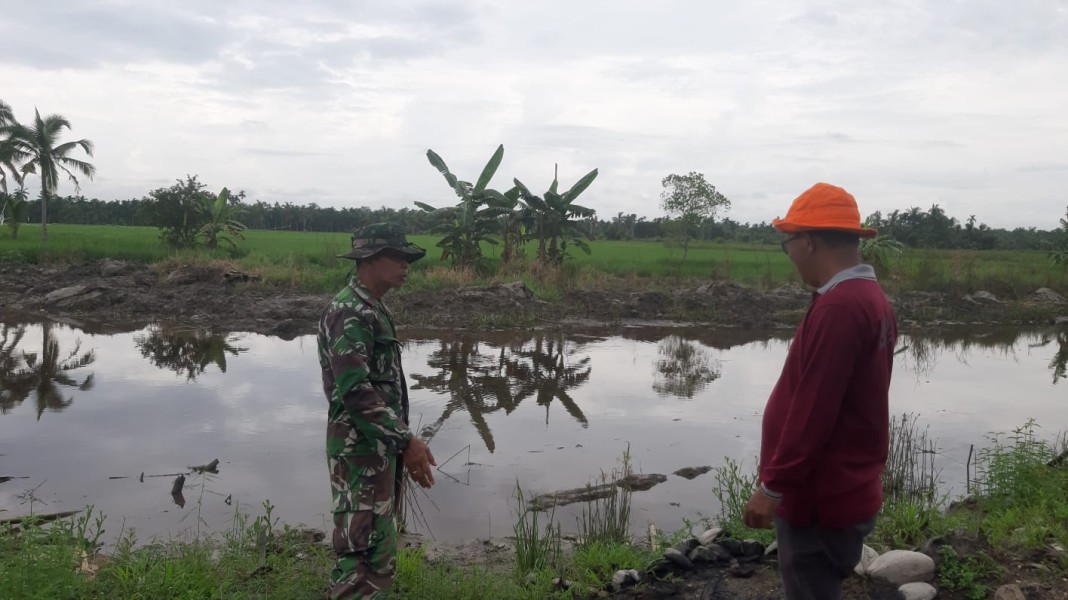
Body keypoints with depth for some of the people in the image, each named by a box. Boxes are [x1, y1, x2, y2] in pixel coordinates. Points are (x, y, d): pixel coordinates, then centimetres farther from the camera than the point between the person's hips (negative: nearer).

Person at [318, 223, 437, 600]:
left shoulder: (373, 310, 14)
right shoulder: (348, 312, -18)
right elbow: (355, 391, -25)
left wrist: (401, 441, 20)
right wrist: (406, 440, -23)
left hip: (380, 446, 10)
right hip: (361, 449, -10)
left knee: (378, 548, 18)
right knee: (364, 553, -5)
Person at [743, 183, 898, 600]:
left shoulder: (839, 307, -23)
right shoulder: (870, 299, 10)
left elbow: (813, 410, -25)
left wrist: (773, 486, -19)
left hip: (820, 499, -10)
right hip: (844, 492, 10)